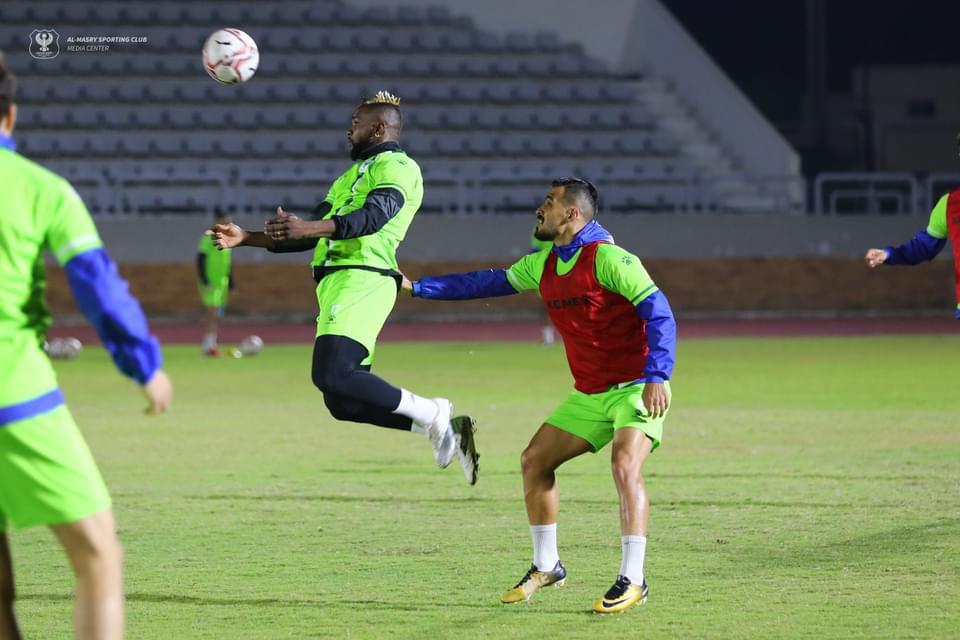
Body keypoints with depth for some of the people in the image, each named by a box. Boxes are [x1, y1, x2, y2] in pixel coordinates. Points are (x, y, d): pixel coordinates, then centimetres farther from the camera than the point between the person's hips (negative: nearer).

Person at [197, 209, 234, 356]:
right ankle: (209, 345, -15)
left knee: (217, 316, 9)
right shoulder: (208, 238, -9)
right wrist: (205, 281, -18)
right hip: (210, 283, -8)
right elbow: (200, 261, -12)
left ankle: (209, 345, 15)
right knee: (213, 314, -15)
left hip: (222, 283, 8)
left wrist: (230, 283, 21)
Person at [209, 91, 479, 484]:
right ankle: (442, 428, 8)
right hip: (336, 284, 10)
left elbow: (372, 217, -21)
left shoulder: (396, 167, -1)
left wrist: (308, 227, -34)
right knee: (343, 403, 2)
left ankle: (431, 415, -14)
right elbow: (309, 236, 33)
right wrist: (246, 239, 26)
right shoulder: (353, 175, 30)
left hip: (361, 282, -10)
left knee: (332, 378, -25)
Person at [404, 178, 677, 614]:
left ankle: (632, 581, -22)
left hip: (635, 388, -9)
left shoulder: (608, 258, -18)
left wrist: (657, 376, -32)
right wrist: (417, 287, 18)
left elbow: (659, 313, -22)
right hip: (590, 394, 9)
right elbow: (489, 283, 18)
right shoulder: (543, 265, 7)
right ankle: (546, 566, 21)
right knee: (534, 461, 8)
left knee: (625, 466, -26)